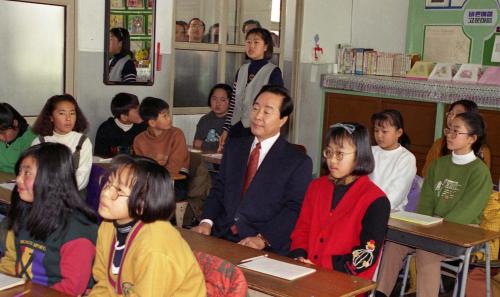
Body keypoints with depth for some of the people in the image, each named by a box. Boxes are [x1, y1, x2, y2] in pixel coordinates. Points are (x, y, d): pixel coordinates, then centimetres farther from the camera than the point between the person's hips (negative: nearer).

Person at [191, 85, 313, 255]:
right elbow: (219, 189, 16)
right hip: (221, 235, 5)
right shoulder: (234, 147, 17)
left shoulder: (299, 162, 0)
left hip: (265, 248, -5)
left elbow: (293, 210, -7)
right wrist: (207, 221, -2)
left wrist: (262, 239, -19)